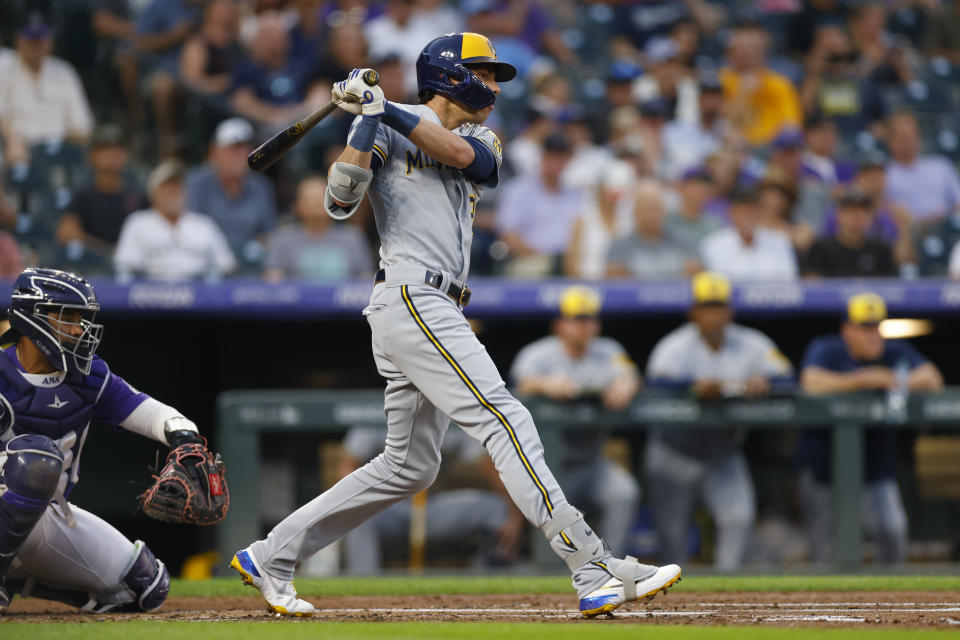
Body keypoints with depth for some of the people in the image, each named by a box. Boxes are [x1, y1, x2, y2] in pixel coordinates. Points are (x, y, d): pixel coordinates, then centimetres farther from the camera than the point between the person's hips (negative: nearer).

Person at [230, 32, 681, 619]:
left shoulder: (483, 142, 21)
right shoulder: (386, 132, 5)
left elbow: (456, 151, -3)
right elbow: (341, 201, -7)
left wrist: (383, 108, -13)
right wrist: (368, 122, -16)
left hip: (437, 315, 8)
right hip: (410, 300, -8)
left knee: (409, 466, 12)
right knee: (505, 420, -17)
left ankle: (270, 558, 19)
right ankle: (595, 570, -25)